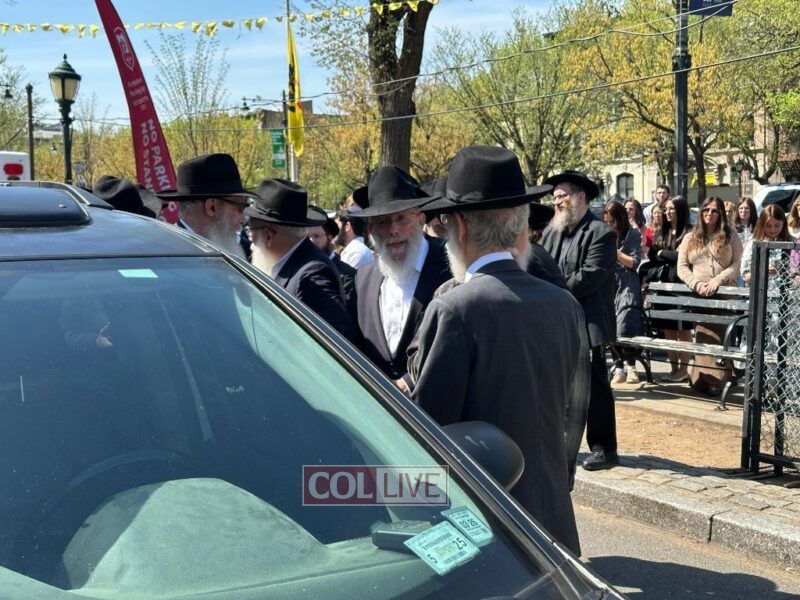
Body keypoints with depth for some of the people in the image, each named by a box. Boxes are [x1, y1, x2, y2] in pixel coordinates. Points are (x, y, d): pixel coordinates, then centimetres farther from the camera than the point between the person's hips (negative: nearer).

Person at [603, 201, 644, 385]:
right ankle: (619, 369, 9)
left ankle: (630, 367, 1)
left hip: (628, 289, -4)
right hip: (610, 288, 4)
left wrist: (614, 251, -8)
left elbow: (634, 262, -3)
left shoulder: (633, 235, 2)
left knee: (622, 331, -16)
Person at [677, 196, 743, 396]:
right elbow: (682, 267, 8)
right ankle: (702, 378, 4)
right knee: (703, 338, 0)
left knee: (720, 337, -4)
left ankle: (716, 381, -2)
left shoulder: (730, 236, 8)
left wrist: (717, 281, -15)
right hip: (699, 295, 2)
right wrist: (697, 284, -10)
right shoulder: (690, 238, 15)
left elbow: (737, 264, -1)